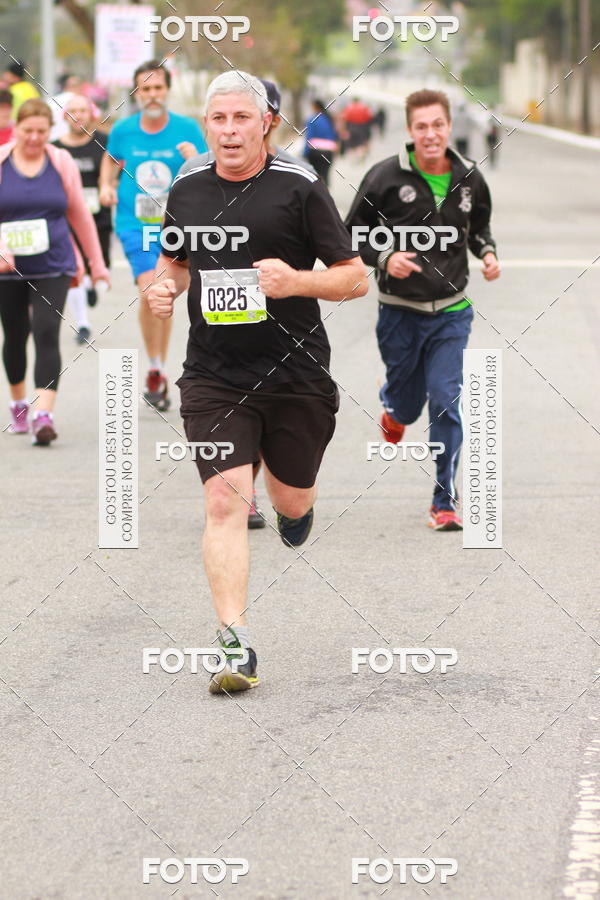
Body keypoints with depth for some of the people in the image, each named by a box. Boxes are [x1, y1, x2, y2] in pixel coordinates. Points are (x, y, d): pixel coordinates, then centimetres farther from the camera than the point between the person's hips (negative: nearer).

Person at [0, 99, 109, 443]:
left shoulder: (62, 163, 2)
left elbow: (80, 214, 11)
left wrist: (96, 262, 15)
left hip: (53, 267, -1)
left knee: (47, 335, -14)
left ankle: (44, 415, -21)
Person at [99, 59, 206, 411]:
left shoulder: (188, 129, -4)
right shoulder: (123, 130, -1)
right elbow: (111, 158, 20)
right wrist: (106, 185, 2)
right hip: (135, 224, -1)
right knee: (150, 292, -20)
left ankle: (161, 372, 29)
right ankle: (155, 370, -7)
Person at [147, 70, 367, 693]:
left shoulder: (300, 190, -5)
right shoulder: (186, 193, 6)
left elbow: (355, 278, -3)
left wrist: (296, 280, -21)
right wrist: (165, 287, 1)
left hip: (296, 377, -1)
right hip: (214, 379, 1)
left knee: (292, 502, 14)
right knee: (224, 503, -14)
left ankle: (290, 504, 54)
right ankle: (235, 645, -15)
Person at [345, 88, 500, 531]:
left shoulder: (470, 179, 0)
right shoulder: (385, 177, -10)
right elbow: (353, 233, -2)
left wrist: (487, 252, -2)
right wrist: (384, 258, -20)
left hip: (451, 312, 1)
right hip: (400, 311, -1)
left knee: (446, 402, -10)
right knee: (408, 402, 13)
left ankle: (445, 502, -1)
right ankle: (394, 411, 54)